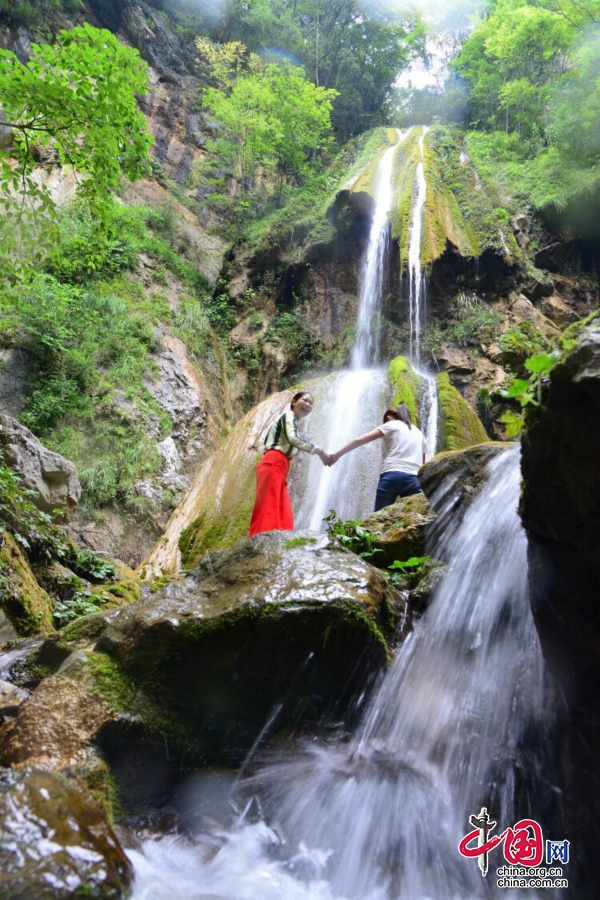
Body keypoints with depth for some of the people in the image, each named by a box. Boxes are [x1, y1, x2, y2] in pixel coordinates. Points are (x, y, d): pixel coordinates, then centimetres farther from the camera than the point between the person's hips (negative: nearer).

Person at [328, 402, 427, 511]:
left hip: (391, 476, -3)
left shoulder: (391, 425, 16)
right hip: (414, 480, 3)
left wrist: (336, 454, 8)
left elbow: (360, 440, 7)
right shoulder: (419, 433, 28)